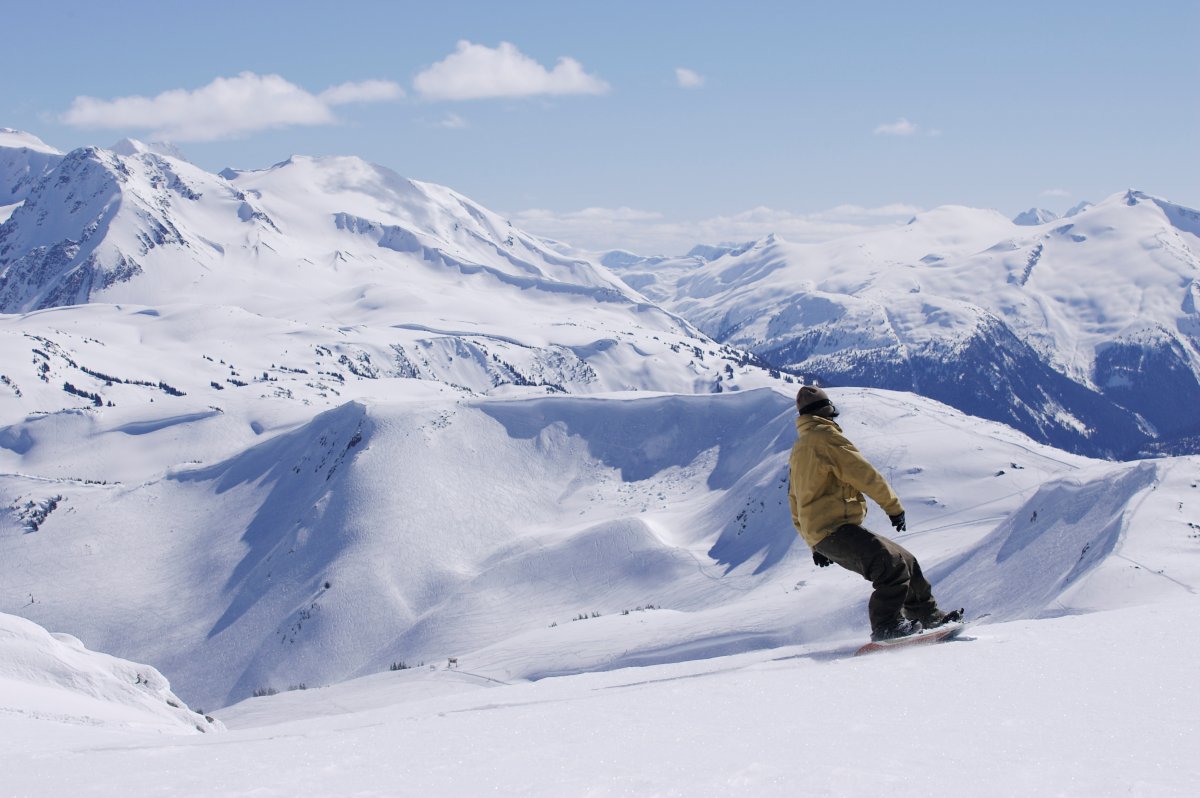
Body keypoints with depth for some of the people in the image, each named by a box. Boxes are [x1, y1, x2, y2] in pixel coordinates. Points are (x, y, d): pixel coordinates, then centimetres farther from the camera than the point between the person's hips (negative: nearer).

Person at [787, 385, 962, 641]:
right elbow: (863, 472, -10)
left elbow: (796, 503, 27)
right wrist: (893, 505, -1)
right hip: (835, 527, -10)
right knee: (893, 566, -22)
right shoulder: (824, 436, -6)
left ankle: (928, 616, 19)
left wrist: (815, 545, 31)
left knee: (904, 561, 14)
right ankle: (886, 626, -25)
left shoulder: (798, 450, 23)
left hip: (820, 535, 10)